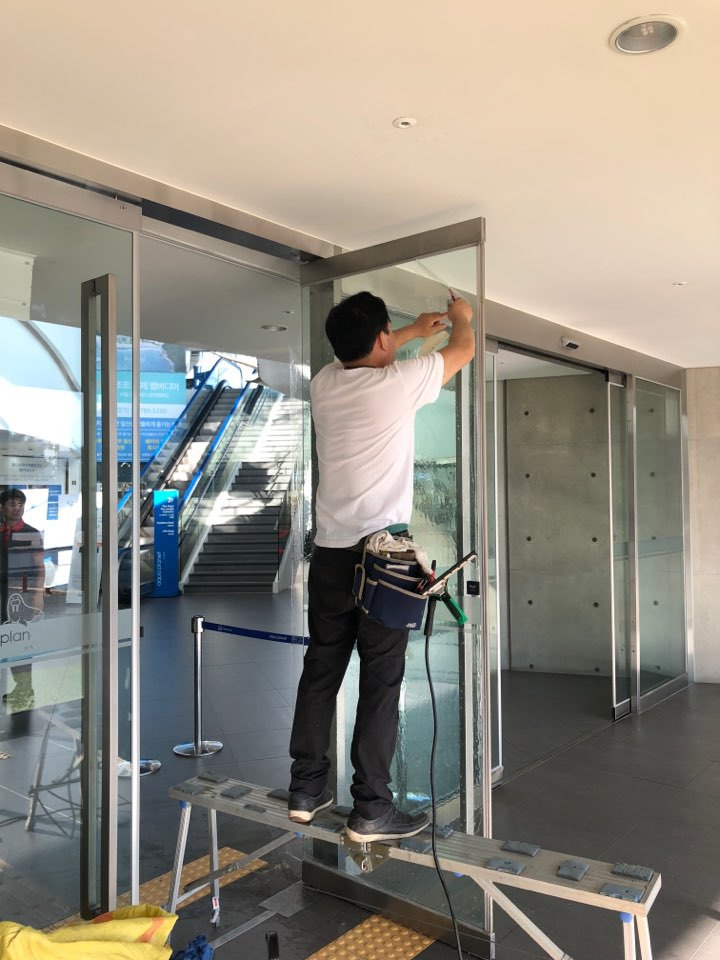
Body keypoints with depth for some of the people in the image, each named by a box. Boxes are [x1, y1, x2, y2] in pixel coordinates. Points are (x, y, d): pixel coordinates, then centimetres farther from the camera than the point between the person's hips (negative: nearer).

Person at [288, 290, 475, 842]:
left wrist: (414, 331, 41)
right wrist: (461, 316, 32)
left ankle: (306, 790, 22)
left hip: (330, 553, 6)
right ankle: (371, 808, 7)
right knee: (381, 681, 1)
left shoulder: (324, 384, 6)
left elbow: (360, 356, 31)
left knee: (321, 671, 12)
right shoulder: (398, 383, -8)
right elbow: (465, 350, 10)